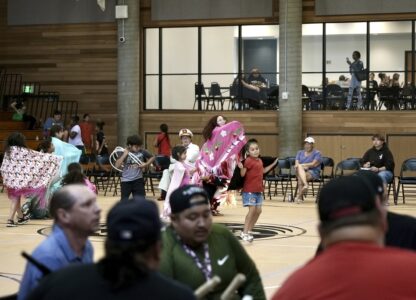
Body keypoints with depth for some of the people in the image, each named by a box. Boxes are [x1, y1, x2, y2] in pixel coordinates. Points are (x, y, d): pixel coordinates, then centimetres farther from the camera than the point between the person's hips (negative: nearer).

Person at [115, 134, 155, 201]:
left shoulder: (142, 152, -6)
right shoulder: (124, 153, -9)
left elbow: (152, 157, 11)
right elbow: (117, 166, -18)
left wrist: (146, 164, -6)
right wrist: (124, 155, -23)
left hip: (138, 180, 1)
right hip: (126, 180, -1)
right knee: (124, 201, 7)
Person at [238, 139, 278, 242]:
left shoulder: (259, 161, 10)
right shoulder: (248, 161, -15)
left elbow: (263, 171, 26)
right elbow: (243, 174, -19)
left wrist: (273, 164, 28)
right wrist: (241, 168, -39)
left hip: (258, 190, 8)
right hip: (249, 190, -8)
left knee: (258, 210, 8)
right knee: (252, 209, -13)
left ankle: (249, 230, 19)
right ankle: (244, 233, -8)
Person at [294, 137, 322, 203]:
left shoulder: (317, 153, 4)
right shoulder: (300, 153, 18)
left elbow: (314, 164, -9)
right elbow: (296, 164, 7)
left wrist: (302, 165, -9)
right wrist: (303, 167, -15)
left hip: (313, 172, -4)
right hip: (301, 172, 4)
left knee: (300, 178, -33)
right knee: (299, 167, -33)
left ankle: (299, 196, -32)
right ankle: (305, 184, -48)